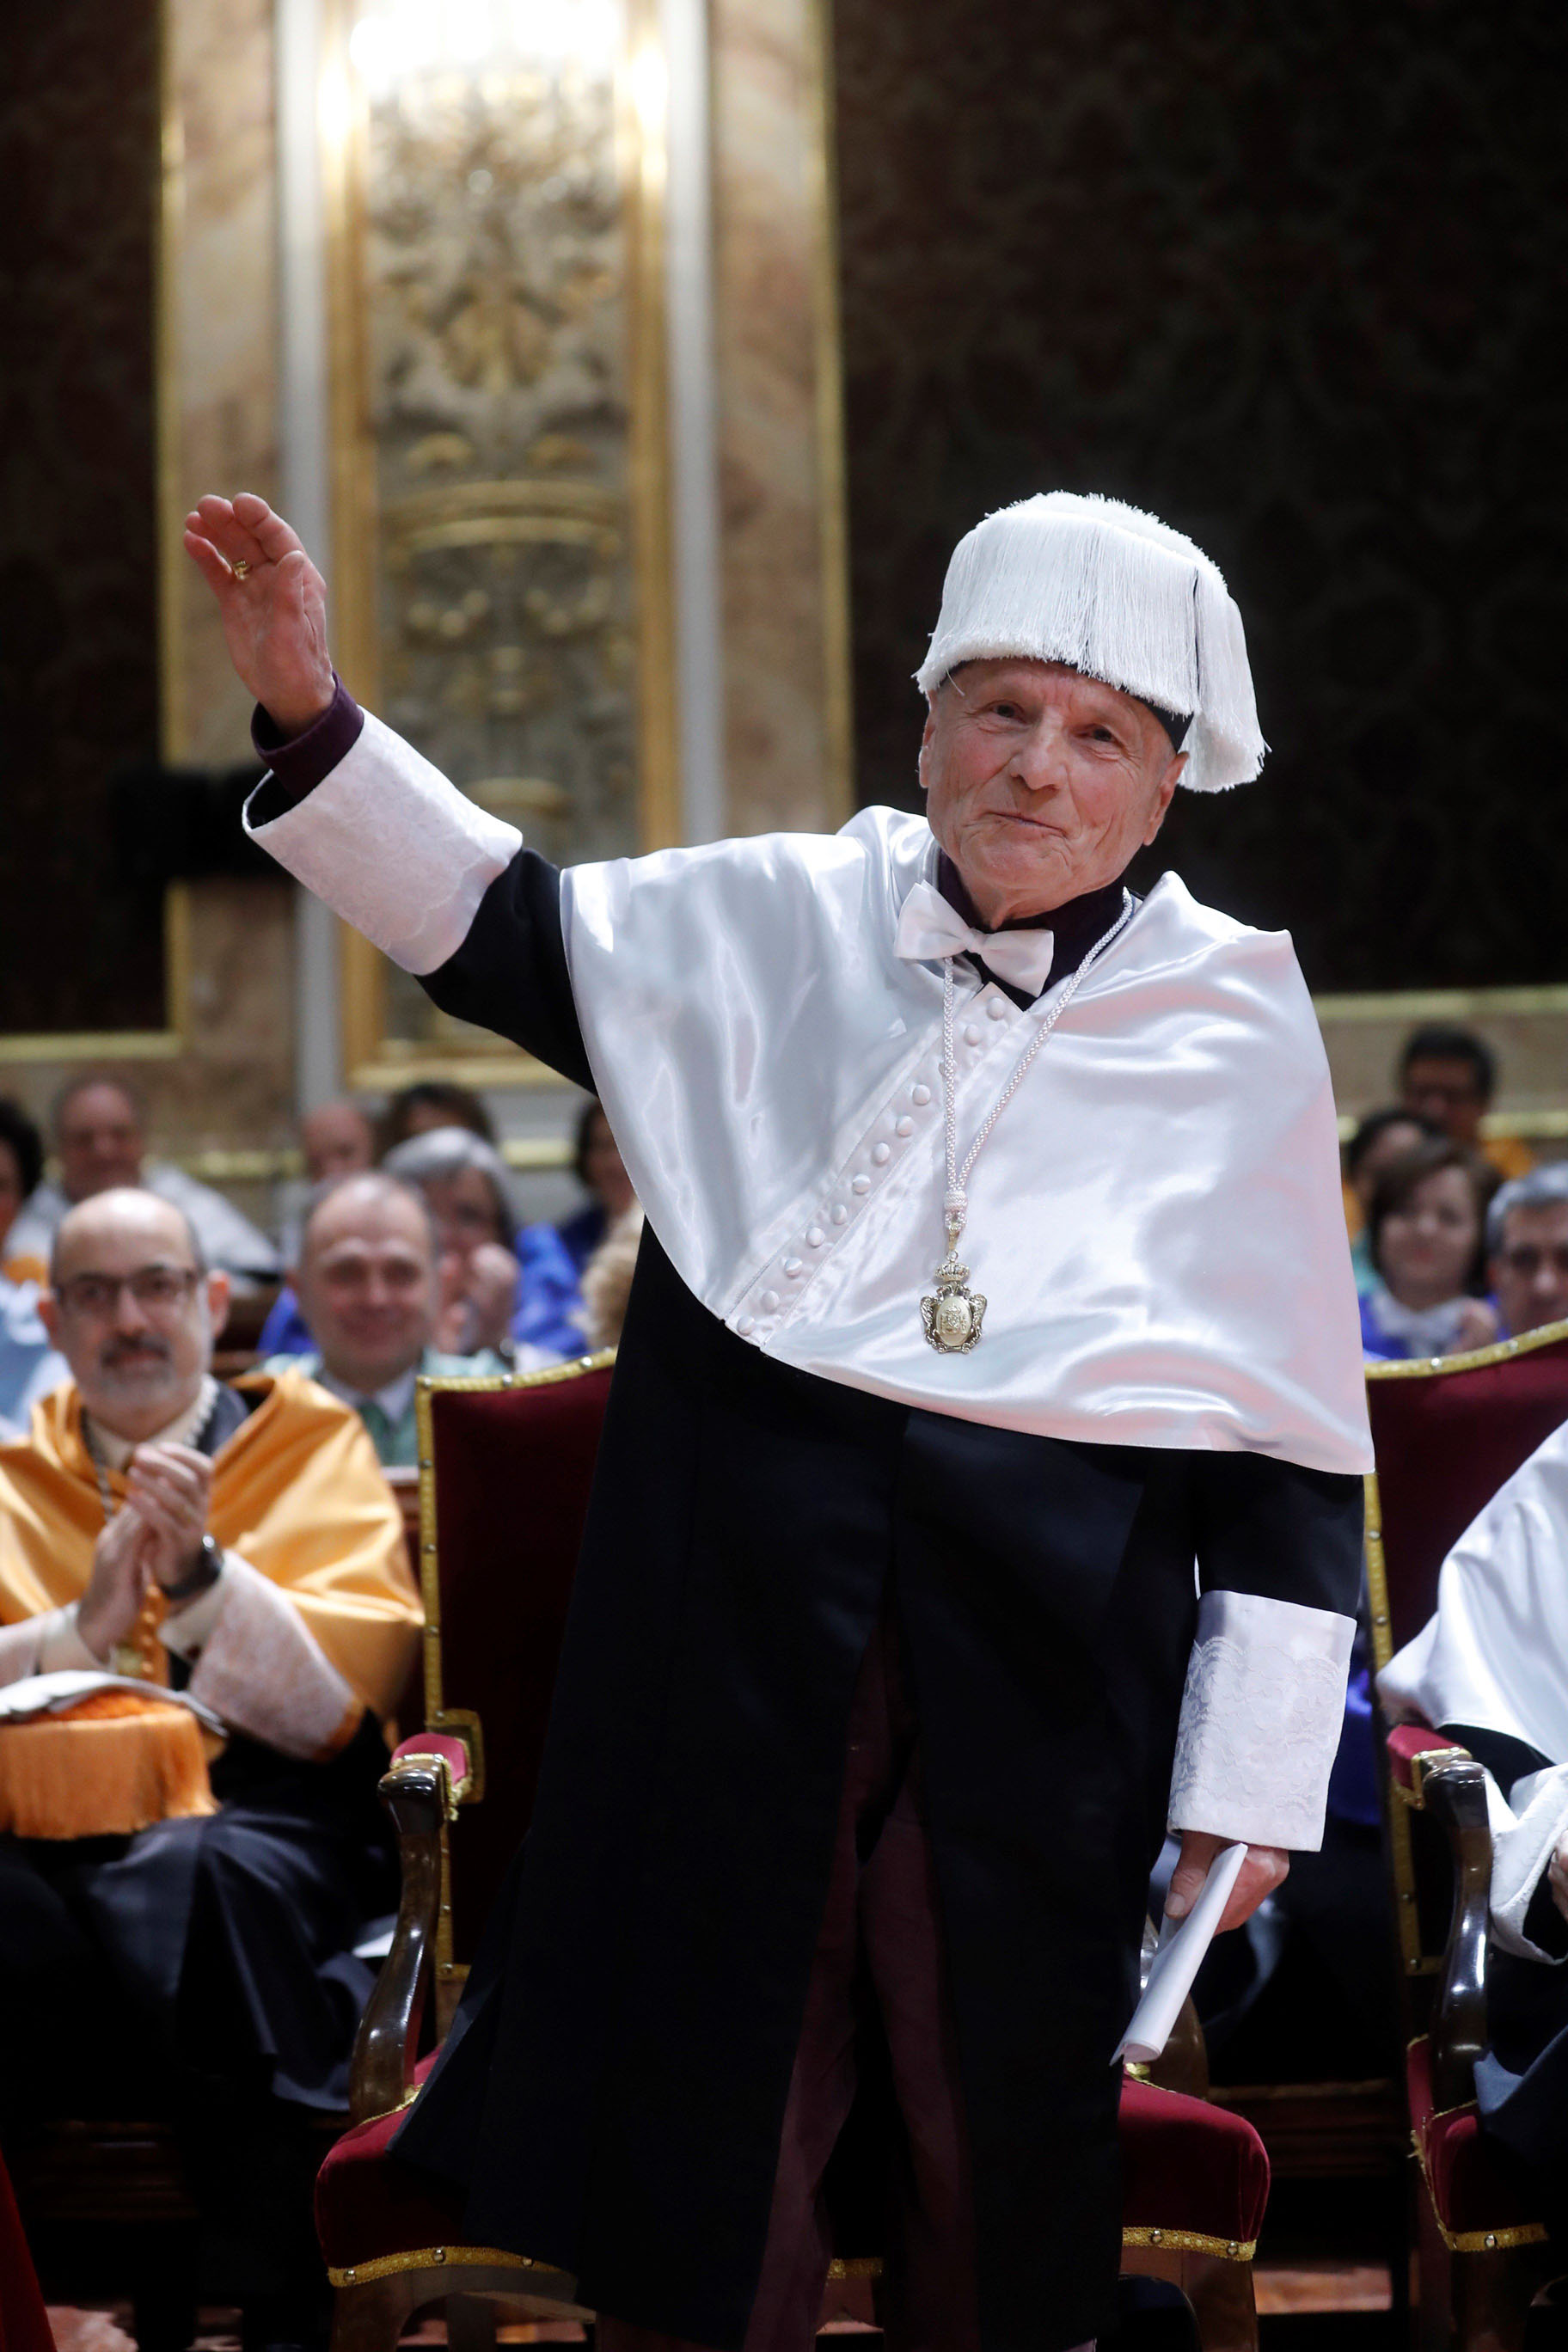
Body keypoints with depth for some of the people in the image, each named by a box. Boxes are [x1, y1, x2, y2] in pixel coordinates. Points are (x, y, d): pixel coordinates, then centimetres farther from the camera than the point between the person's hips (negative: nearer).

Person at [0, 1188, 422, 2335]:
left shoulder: (313, 1447, 19)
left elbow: (346, 1692, 4)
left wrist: (203, 1576, -12)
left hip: (261, 1816, -1)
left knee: (198, 1873, -39)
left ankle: (299, 2304, -25)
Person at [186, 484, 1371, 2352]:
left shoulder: (1237, 1024, 3)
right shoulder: (774, 923, 8)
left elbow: (1295, 1451, 2)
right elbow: (493, 919, 17)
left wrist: (1251, 1778, -1)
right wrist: (308, 711, 3)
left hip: (1049, 1640, -1)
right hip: (738, 1593, 1)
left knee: (999, 2129, 12)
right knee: (702, 2102, 7)